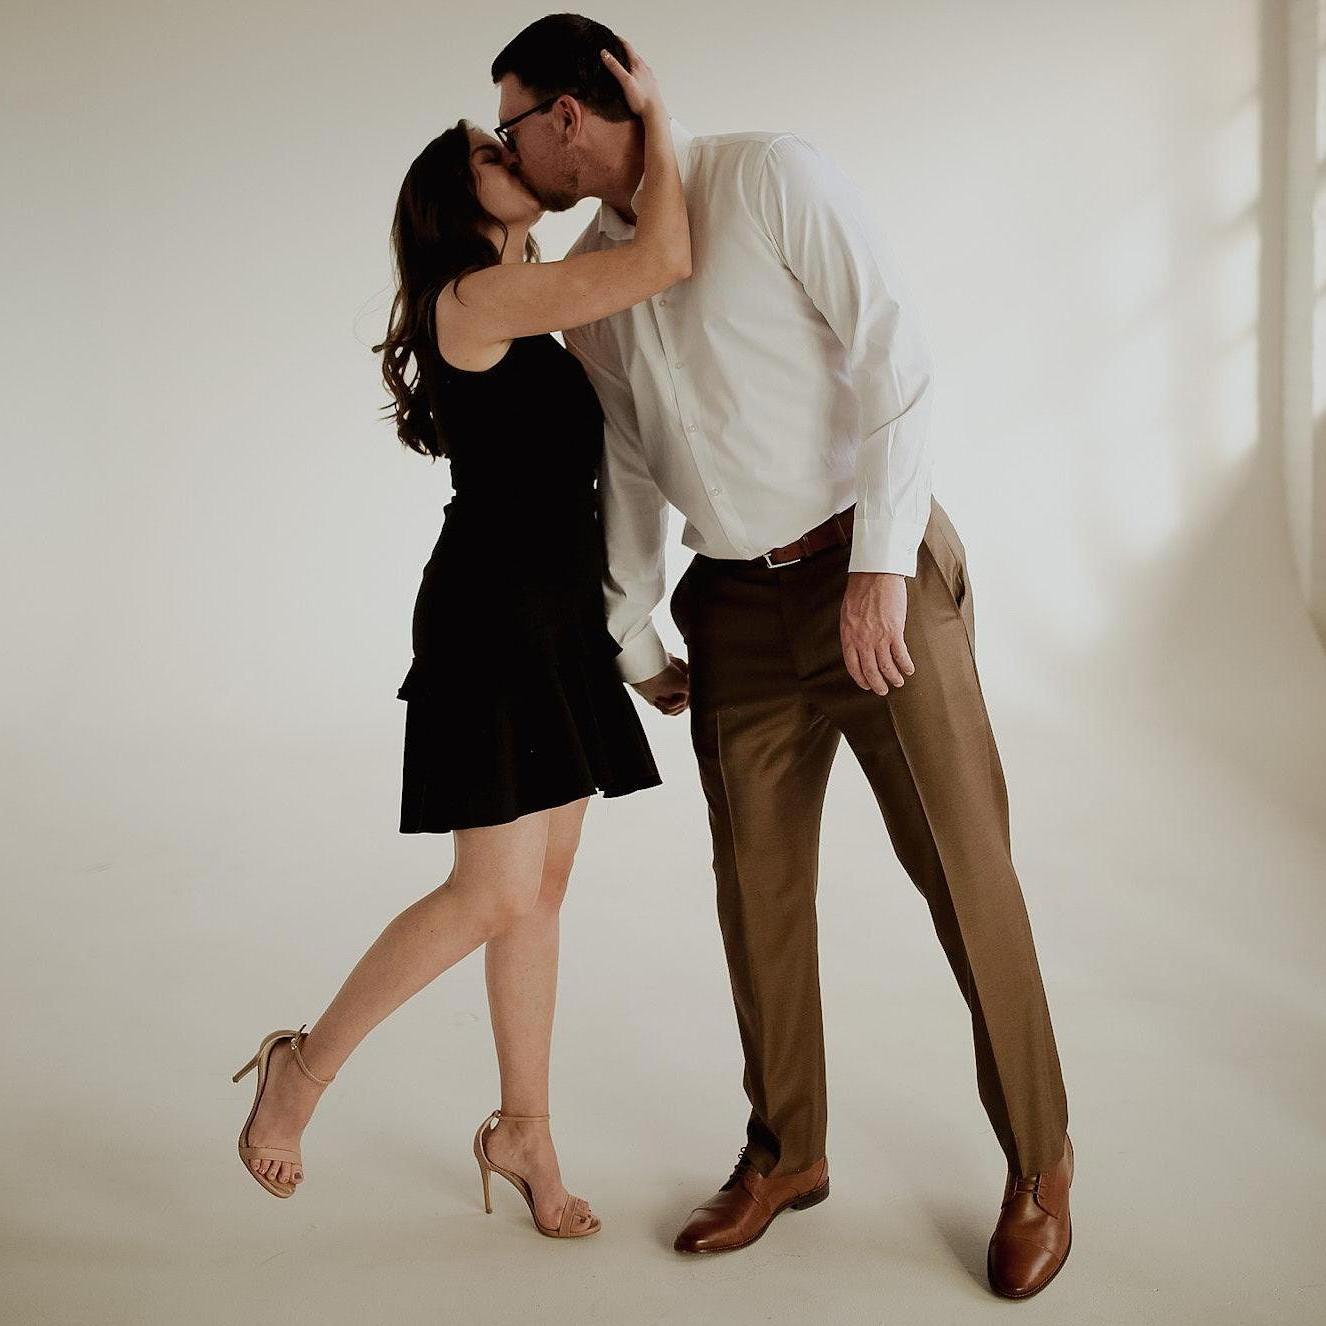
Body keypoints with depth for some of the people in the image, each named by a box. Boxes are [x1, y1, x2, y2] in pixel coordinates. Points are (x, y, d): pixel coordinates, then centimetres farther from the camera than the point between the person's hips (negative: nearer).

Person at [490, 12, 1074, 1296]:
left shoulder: (768, 175, -9)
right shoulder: (586, 277, 10)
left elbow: (892, 353, -15)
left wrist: (880, 565, -22)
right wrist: (633, 639, 20)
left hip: (876, 569, -5)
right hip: (738, 604, 6)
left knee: (963, 867, -2)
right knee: (758, 881, 9)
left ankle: (1038, 1162, 16)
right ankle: (786, 1151, 27)